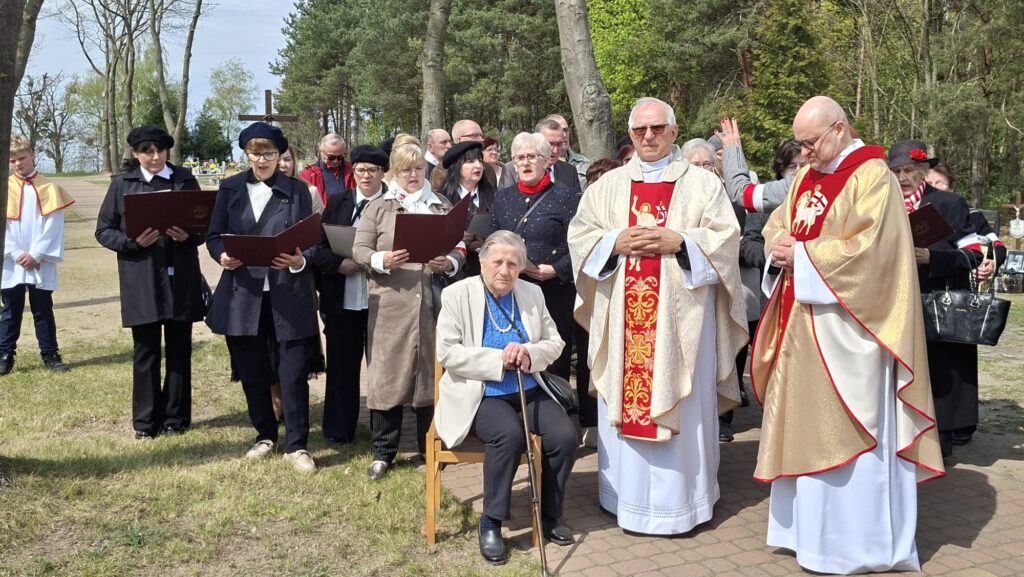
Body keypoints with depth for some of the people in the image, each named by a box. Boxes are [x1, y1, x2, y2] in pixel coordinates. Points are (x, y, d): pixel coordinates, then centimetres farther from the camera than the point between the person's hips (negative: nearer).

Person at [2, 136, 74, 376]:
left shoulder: (48, 188, 3)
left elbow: (53, 226, -3)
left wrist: (35, 254, -11)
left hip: (40, 263, -1)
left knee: (43, 311, 6)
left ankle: (50, 355, 13)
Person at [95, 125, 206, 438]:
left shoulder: (185, 179, 5)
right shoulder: (123, 185, 4)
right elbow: (103, 229, 4)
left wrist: (189, 236, -15)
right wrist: (132, 242, -14)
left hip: (180, 278, 1)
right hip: (141, 281, -1)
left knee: (179, 349, 7)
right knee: (146, 351, 5)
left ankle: (175, 417, 18)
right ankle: (145, 420, 15)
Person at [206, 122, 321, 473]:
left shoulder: (298, 190, 4)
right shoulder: (230, 189, 9)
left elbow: (314, 242, 1)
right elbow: (214, 236, 8)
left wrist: (300, 261, -20)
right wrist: (222, 256, -14)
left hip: (288, 296, -2)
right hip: (243, 295, 2)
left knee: (293, 373, -3)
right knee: (252, 373, 11)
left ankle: (296, 446, 7)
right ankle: (265, 436, 28)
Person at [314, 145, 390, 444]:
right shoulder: (337, 203, 9)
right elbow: (318, 247, 6)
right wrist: (339, 264, -11)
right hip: (342, 299, 2)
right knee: (341, 364, 8)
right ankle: (338, 429, 19)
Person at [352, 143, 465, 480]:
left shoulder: (442, 207, 12)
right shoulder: (377, 208, 7)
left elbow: (459, 249, 9)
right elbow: (359, 250, 1)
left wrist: (449, 263, -12)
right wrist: (381, 260, -18)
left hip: (432, 301, 1)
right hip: (390, 303, -1)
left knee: (431, 371, 6)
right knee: (386, 372, 1)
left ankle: (430, 448, 18)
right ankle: (383, 452, 11)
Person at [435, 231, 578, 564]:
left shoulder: (532, 294, 9)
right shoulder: (457, 294, -4)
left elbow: (555, 344, 11)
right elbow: (447, 352, -11)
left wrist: (529, 353, -12)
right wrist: (498, 359, -19)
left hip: (528, 390, 5)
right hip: (479, 394, -4)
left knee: (565, 435, -19)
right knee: (510, 434, -33)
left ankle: (549, 515, 6)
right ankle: (491, 522, -13)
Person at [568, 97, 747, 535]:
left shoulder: (702, 183, 5)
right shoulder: (608, 185, 12)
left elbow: (725, 236, -2)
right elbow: (579, 235, 7)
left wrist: (679, 242, -16)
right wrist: (616, 241, -11)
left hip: (681, 314, -2)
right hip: (622, 314, 2)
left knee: (682, 406, 1)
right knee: (624, 399, 5)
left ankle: (681, 499, 11)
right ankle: (627, 496, 16)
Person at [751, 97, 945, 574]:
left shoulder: (872, 177, -11)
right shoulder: (805, 179, 14)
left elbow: (867, 249, -20)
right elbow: (774, 229, 16)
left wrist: (802, 255, -16)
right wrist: (780, 251, -6)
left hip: (845, 330, -8)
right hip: (801, 324, 8)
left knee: (844, 430, -2)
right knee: (805, 424, 12)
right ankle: (809, 526, 23)